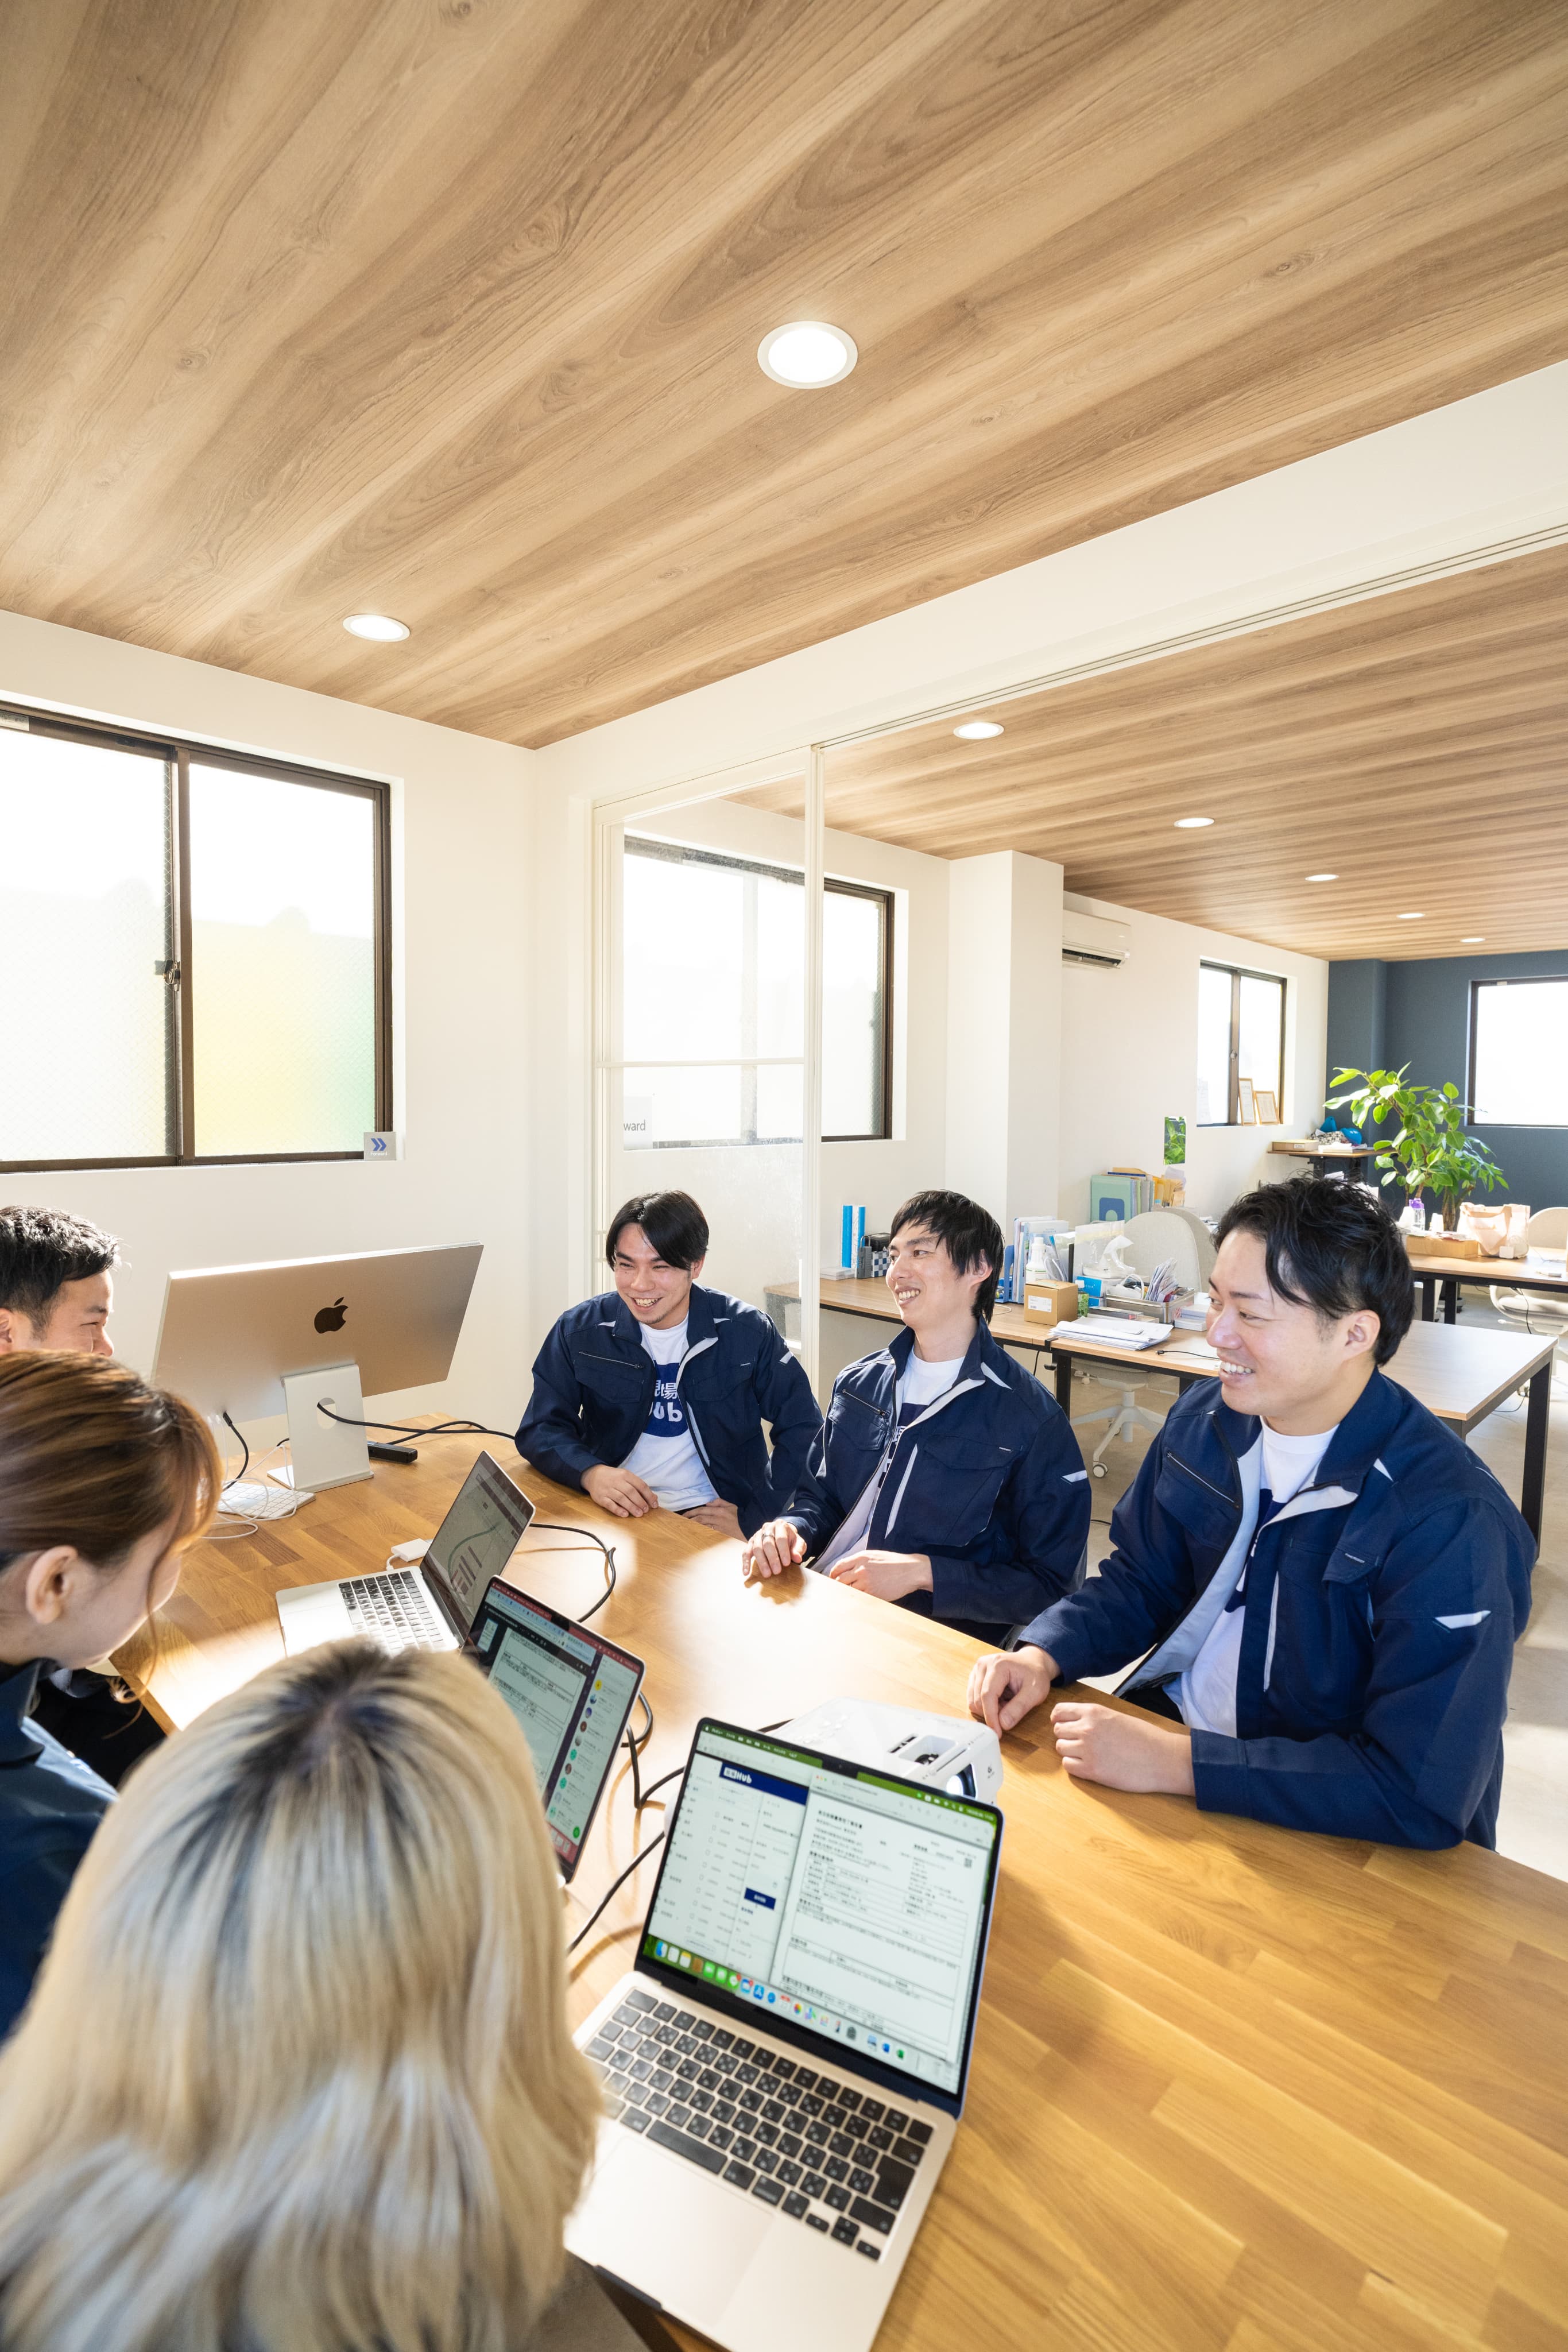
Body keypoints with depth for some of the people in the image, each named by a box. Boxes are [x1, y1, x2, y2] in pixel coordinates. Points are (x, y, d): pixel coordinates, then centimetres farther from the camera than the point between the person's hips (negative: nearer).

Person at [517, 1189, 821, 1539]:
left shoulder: (747, 1332, -3)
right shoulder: (580, 1330, -1)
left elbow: (803, 1430, 0)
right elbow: (540, 1428, -1)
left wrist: (753, 1518, -9)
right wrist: (590, 1473, -21)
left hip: (714, 1517, -1)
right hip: (614, 1513, 2)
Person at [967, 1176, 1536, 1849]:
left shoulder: (1450, 1522, -24)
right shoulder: (1205, 1419, -3)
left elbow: (1423, 1792, -26)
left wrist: (1172, 1762, -28)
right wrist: (1042, 1654, -11)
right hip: (1166, 1726, 6)